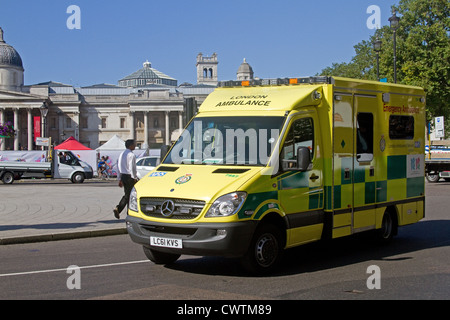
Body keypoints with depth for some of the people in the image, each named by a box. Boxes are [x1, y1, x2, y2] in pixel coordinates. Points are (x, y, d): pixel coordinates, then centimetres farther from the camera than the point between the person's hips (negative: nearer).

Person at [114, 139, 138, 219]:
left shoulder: (122, 154, 12)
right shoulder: (131, 155, -15)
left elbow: (119, 167, 15)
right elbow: (132, 168, -19)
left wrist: (119, 179, 19)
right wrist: (134, 178, -10)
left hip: (123, 176, 8)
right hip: (129, 176, -8)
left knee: (126, 194, 14)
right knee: (130, 195, 2)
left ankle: (118, 208, -2)